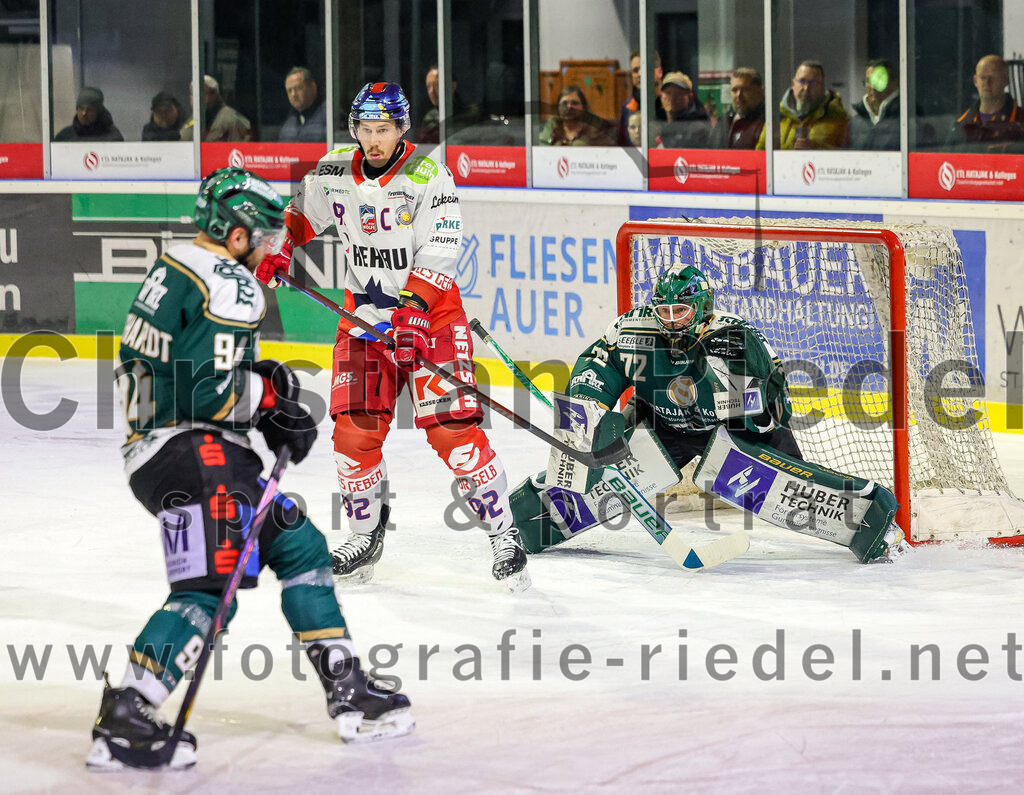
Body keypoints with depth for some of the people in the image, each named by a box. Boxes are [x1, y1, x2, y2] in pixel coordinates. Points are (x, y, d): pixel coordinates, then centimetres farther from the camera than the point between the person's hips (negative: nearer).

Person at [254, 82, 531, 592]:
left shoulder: (428, 177, -14)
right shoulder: (335, 170, 2)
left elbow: (441, 249, -21)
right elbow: (302, 212, 21)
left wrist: (410, 307, -32)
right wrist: (276, 252, 6)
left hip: (429, 311, -4)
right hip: (365, 311, 4)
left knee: (452, 429, -14)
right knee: (355, 430, -5)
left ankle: (503, 535, -6)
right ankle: (366, 536, 14)